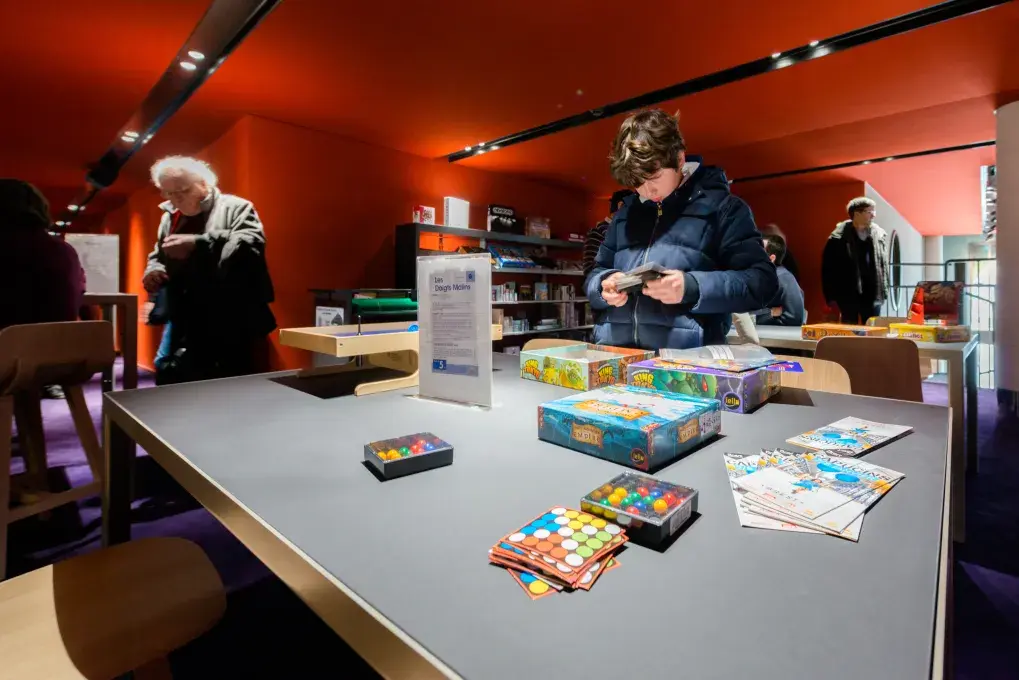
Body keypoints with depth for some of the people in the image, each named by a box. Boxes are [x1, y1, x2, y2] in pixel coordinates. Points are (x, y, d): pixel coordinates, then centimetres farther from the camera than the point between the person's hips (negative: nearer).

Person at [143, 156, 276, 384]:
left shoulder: (236, 208, -3)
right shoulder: (169, 218, 17)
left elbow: (252, 244, -21)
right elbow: (157, 258, 28)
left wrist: (198, 244, -30)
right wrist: (153, 273, 4)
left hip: (231, 329, -6)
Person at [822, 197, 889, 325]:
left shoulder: (880, 235, 6)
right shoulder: (838, 238, -9)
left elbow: (884, 264, 12)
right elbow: (828, 269, -7)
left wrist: (884, 290, 9)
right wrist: (831, 298, -8)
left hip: (872, 294, 4)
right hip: (848, 295, -4)